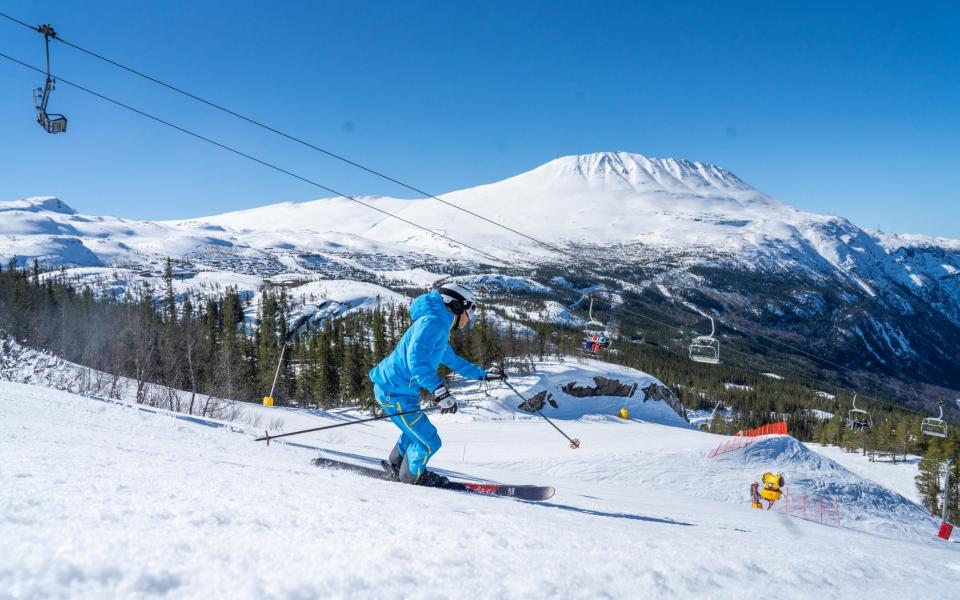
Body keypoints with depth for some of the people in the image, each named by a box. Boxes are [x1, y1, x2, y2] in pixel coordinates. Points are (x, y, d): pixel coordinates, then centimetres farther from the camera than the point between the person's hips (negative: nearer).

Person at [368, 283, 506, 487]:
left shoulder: (440, 328, 16)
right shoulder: (433, 322, -19)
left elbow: (453, 361, 32)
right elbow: (416, 358, -35)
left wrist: (483, 374, 34)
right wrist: (439, 390, -42)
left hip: (396, 389, 11)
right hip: (394, 392, -11)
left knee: (416, 430, 31)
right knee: (429, 441, -2)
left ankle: (397, 464, 50)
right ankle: (411, 476, 22)